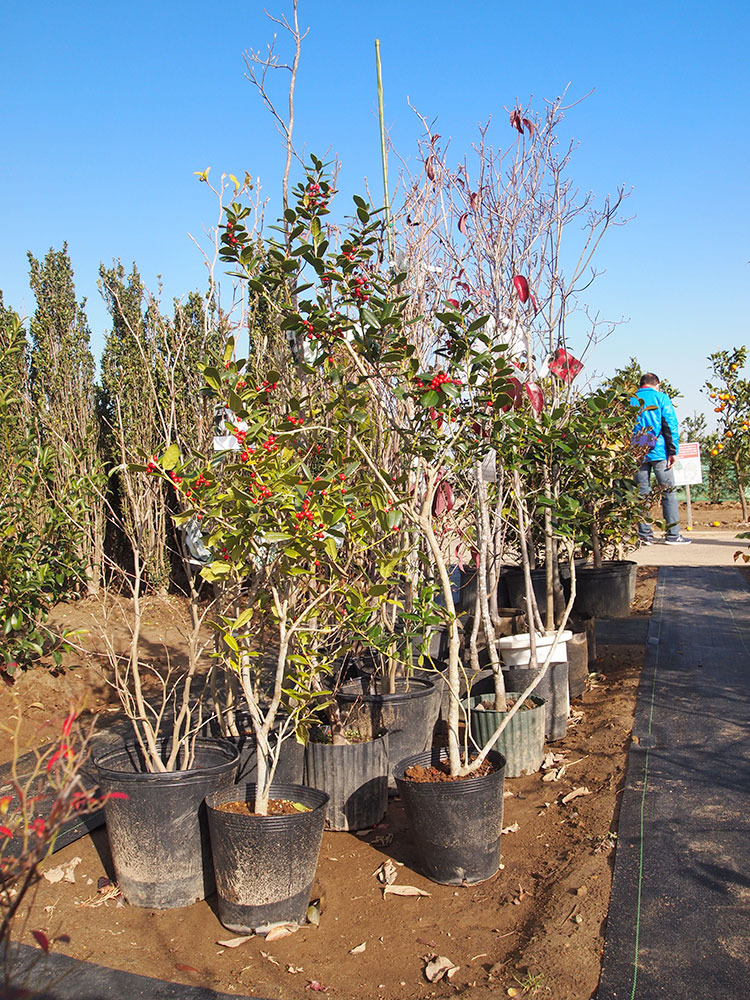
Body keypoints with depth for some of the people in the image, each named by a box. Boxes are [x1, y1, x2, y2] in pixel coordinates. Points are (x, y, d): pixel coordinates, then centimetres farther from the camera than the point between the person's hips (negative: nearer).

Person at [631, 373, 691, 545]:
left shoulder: (631, 400, 11)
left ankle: (644, 535, 4)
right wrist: (672, 451, -6)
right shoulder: (661, 397, 3)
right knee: (668, 492, 2)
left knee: (642, 493, 6)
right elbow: (671, 424, -5)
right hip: (659, 452, -3)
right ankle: (673, 534, 0)